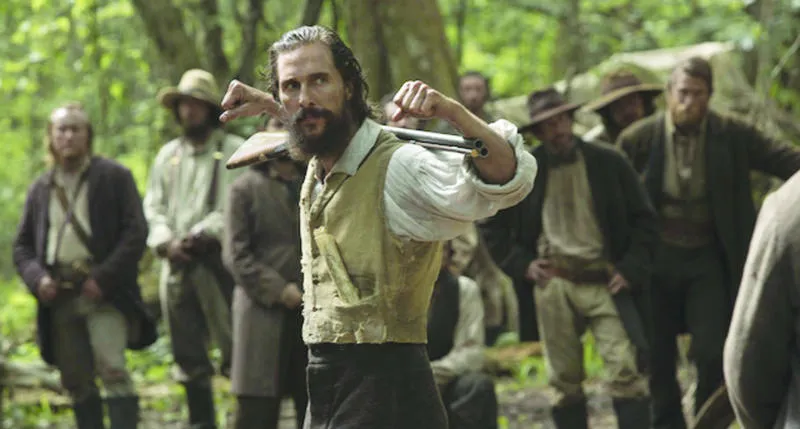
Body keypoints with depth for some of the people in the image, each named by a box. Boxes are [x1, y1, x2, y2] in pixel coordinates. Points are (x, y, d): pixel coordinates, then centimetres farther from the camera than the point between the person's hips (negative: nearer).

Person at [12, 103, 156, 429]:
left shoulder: (113, 177, 4)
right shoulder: (41, 189, 17)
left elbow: (135, 232, -3)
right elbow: (21, 246, 18)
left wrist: (104, 278, -12)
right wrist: (37, 278, -3)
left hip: (103, 293, -4)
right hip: (59, 297, 4)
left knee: (112, 369, -18)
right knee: (76, 381, 4)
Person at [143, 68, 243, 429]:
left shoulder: (234, 150, 1)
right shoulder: (168, 155, 18)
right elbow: (153, 206, 14)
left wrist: (202, 235, -17)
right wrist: (166, 242, -3)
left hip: (219, 261, -6)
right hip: (178, 265, 6)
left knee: (236, 351, -10)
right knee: (188, 356, 10)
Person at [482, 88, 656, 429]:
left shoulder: (609, 163, 3)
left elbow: (644, 219, 7)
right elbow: (493, 225, 15)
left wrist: (630, 269, -3)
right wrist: (522, 263, 3)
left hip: (604, 282, -1)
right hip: (552, 282, 1)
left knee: (626, 371, -13)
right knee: (564, 380, 5)